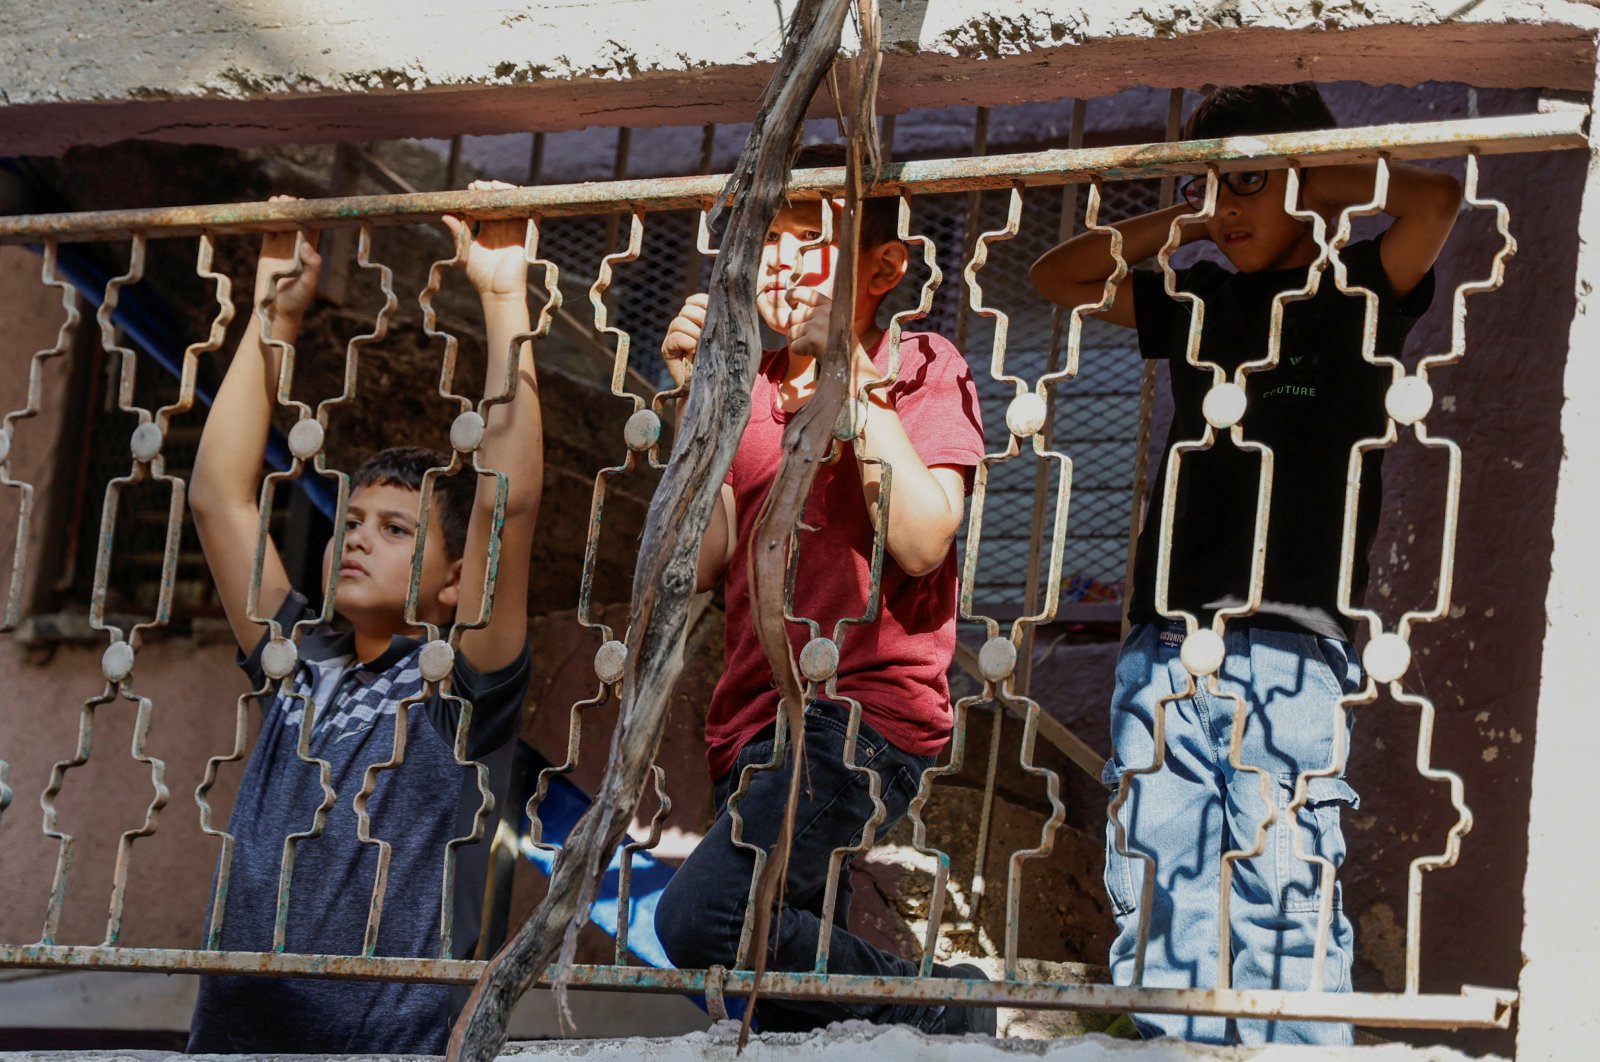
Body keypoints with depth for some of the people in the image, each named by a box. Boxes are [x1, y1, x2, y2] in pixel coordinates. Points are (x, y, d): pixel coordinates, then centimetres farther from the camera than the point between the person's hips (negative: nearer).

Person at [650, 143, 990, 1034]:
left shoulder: (922, 366, 3)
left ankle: (950, 1015, -12)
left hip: (863, 714, -7)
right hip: (759, 724, 7)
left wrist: (856, 375, -11)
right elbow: (702, 565, 9)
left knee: (704, 915, -27)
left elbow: (922, 544, -14)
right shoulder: (753, 389, 19)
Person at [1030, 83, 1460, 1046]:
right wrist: (1182, 223, 19)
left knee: (1281, 895, -13)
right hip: (1163, 642, 5)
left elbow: (1437, 198, -7)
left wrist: (1310, 189, 6)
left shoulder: (1352, 298, 10)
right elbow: (1059, 275, 29)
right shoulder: (1202, 303, 24)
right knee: (1156, 890, -3)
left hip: (1288, 648, -5)